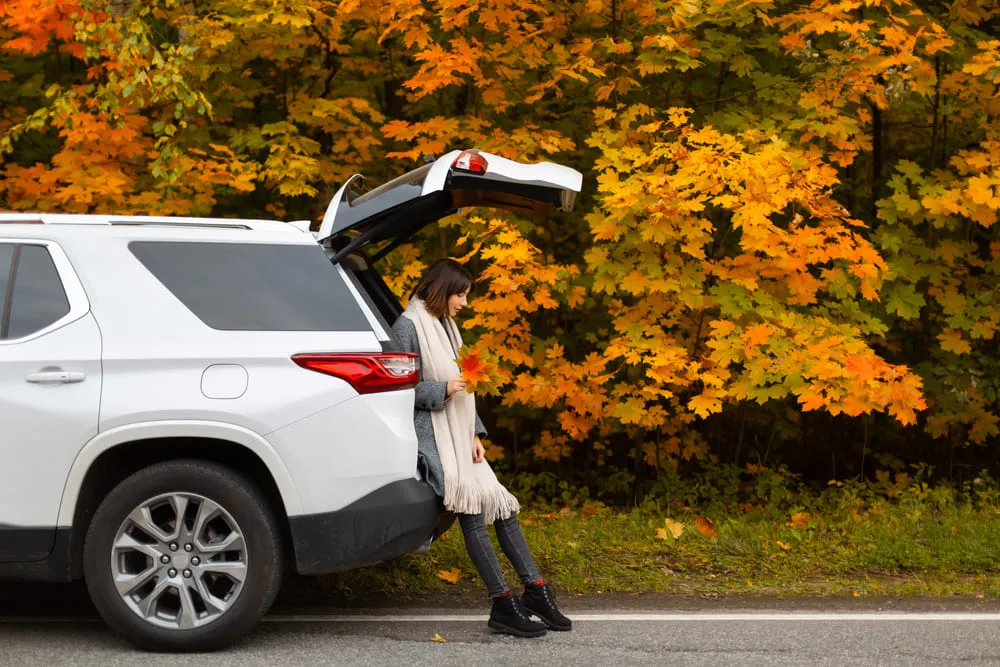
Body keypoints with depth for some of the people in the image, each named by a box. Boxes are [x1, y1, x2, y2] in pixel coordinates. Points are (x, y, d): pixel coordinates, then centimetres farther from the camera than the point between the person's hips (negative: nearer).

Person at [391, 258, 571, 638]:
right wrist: (441, 390, -20)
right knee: (471, 508, -19)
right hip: (429, 434, -9)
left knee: (501, 502, -1)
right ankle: (504, 605, -17)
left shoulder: (446, 326, 19)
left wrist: (475, 433, 11)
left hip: (458, 438, 9)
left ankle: (535, 591, 2)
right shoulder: (408, 327, -8)